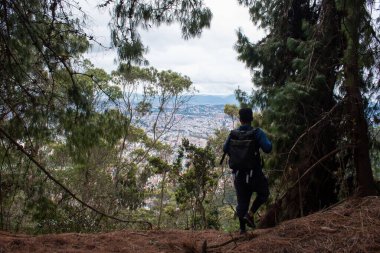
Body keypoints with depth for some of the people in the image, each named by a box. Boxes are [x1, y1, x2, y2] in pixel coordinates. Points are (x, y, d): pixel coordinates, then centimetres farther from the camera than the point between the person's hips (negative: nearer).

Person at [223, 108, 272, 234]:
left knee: (242, 201, 14)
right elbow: (267, 148, -20)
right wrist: (268, 141, 1)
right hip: (254, 172, -4)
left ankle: (242, 228, 15)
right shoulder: (257, 133, -12)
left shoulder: (233, 134, -2)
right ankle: (250, 214, 0)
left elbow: (225, 149, 8)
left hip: (238, 174, 4)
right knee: (263, 194, 19)